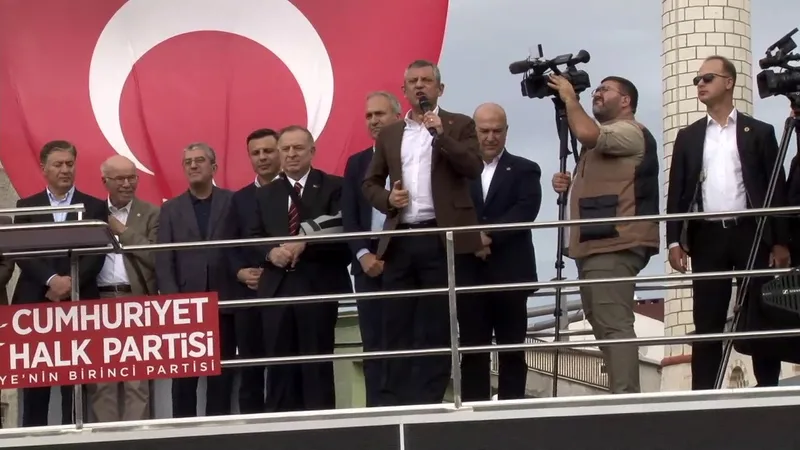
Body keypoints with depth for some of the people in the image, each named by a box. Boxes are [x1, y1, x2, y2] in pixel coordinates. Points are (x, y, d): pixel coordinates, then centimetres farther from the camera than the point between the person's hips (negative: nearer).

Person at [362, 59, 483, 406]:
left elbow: (474, 168, -8)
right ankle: (394, 401, 9)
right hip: (400, 240, 4)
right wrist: (387, 199, -2)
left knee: (436, 327, -2)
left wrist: (441, 134, -16)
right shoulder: (389, 134, 17)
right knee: (396, 327, 4)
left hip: (443, 239, -4)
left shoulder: (459, 125, 6)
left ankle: (428, 401, 1)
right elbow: (370, 183, 19)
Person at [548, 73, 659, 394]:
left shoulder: (630, 132, -3)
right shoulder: (602, 140, 28)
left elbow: (585, 133, -21)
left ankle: (624, 399, -21)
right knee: (605, 326, 8)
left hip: (614, 245, -11)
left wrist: (569, 98, -5)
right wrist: (569, 185, 13)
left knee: (614, 325, -17)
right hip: (595, 245, 11)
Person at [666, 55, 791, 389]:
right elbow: (677, 191, 11)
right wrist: (674, 240, -1)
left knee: (761, 320, -3)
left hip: (751, 234, -2)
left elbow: (777, 188, 4)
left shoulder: (759, 132, 8)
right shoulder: (688, 137, 15)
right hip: (707, 237, 2)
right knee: (707, 323, 0)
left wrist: (781, 241, -4)